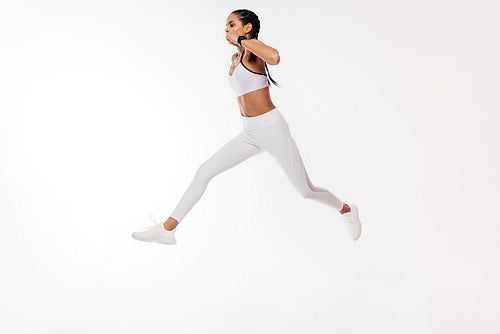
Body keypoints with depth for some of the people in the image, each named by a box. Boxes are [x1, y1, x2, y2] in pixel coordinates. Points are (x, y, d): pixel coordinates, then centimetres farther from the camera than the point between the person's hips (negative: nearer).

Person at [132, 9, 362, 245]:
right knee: (205, 171, -2)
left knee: (306, 190, 2)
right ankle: (167, 228, 1)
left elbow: (274, 57, -37)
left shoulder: (253, 51, -11)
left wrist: (241, 39, -24)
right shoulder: (236, 58, 13)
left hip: (272, 129, -8)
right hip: (250, 134, 8)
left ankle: (346, 210, 31)